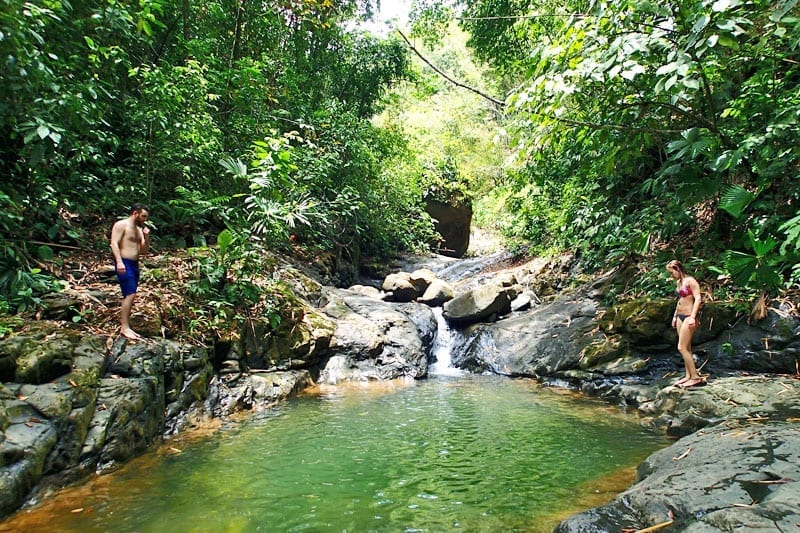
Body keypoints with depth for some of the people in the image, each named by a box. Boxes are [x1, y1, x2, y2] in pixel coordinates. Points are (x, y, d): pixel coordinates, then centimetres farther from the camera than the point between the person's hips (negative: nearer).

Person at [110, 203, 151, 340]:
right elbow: (114, 243, -15)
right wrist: (119, 261, -27)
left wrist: (147, 237, 3)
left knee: (130, 296, 9)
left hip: (134, 264, 9)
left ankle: (123, 325, 14)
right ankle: (125, 327, -13)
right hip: (124, 263, -9)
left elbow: (144, 251, 18)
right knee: (130, 295, -15)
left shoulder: (139, 230, 19)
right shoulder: (121, 225, -4)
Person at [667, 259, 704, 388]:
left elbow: (698, 298, -17)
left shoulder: (690, 281, -11)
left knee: (682, 348, -11)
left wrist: (692, 317, -23)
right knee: (686, 348, 9)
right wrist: (675, 316, 23)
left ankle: (696, 377, -5)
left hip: (688, 317, -9)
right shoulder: (678, 283, 14)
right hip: (680, 317, 9)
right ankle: (688, 376, 14)